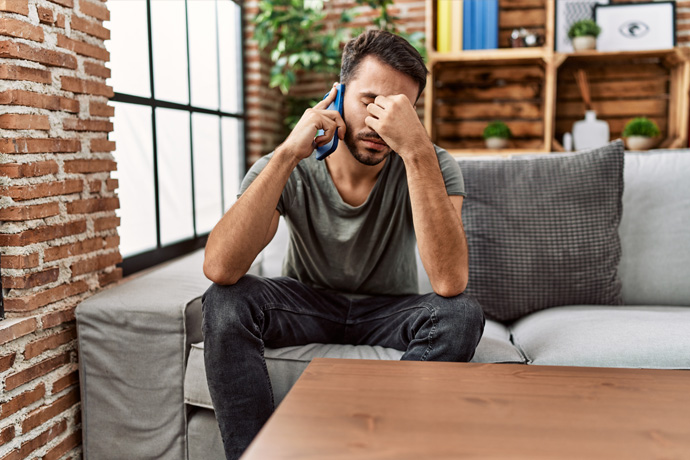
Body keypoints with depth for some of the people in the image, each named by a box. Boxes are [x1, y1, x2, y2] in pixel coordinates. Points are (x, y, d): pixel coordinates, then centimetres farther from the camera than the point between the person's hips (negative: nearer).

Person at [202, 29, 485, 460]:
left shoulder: (432, 167, -19)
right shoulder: (290, 170, -18)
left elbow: (450, 282, -36)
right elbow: (220, 269, -33)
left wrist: (418, 150, -42)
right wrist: (287, 154, -38)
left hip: (389, 310, 0)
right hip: (307, 303, 0)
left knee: (462, 314, -30)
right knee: (225, 302, -28)